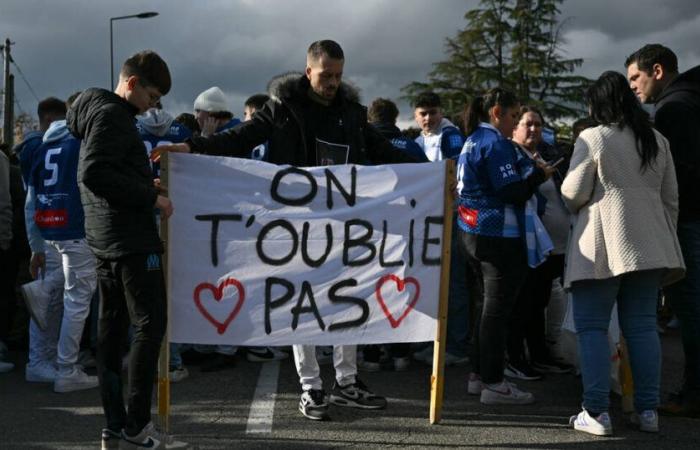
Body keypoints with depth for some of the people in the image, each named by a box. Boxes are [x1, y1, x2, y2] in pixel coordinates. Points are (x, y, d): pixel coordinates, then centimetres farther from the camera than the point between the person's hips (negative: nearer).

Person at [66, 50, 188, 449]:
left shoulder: (107, 113, 19)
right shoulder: (111, 115, -12)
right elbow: (94, 174, -23)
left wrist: (143, 185, 15)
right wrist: (151, 197, -19)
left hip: (105, 240, 10)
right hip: (131, 240, -10)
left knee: (112, 330, 8)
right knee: (150, 326, -7)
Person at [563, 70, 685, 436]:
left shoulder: (593, 138, -7)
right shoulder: (657, 141, 11)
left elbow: (573, 193, -7)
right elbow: (671, 197, 14)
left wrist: (574, 204, 15)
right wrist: (666, 236, 21)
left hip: (602, 245, -5)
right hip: (648, 244, 6)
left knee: (592, 327, 0)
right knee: (642, 326, 9)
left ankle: (596, 412, -4)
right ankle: (647, 410, 11)